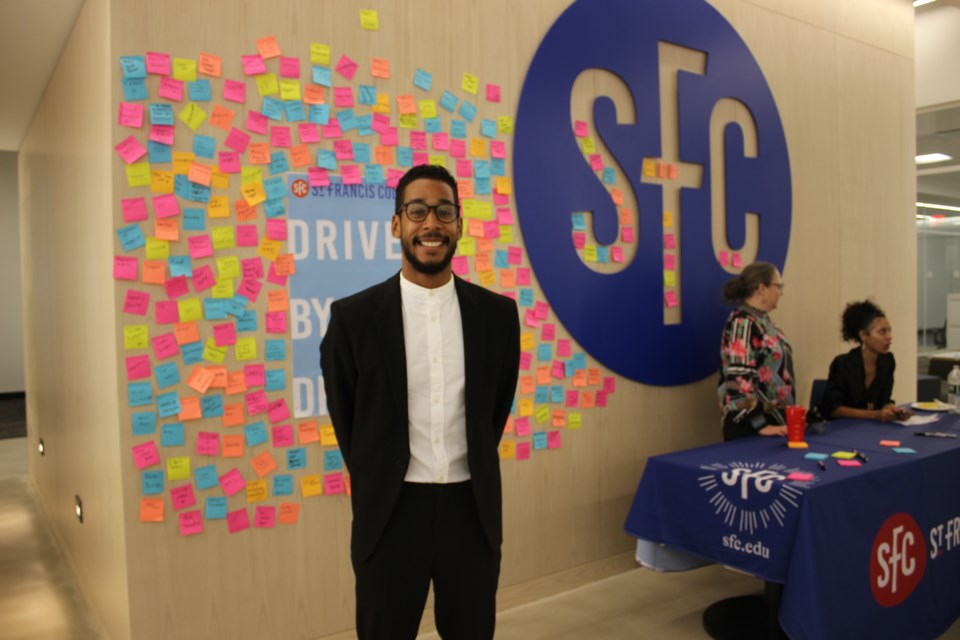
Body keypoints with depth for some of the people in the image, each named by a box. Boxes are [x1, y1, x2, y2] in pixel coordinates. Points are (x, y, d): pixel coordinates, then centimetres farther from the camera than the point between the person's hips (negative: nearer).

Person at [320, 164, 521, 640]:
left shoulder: (497, 314, -1)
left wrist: (472, 471, 9)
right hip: (390, 512, -1)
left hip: (472, 509, 2)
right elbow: (345, 416, 4)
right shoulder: (354, 317, -7)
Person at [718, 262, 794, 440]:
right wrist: (761, 425, -23)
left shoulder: (762, 320, 11)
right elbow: (740, 379, -24)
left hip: (774, 420, 9)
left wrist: (786, 417, 17)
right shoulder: (743, 323, -17)